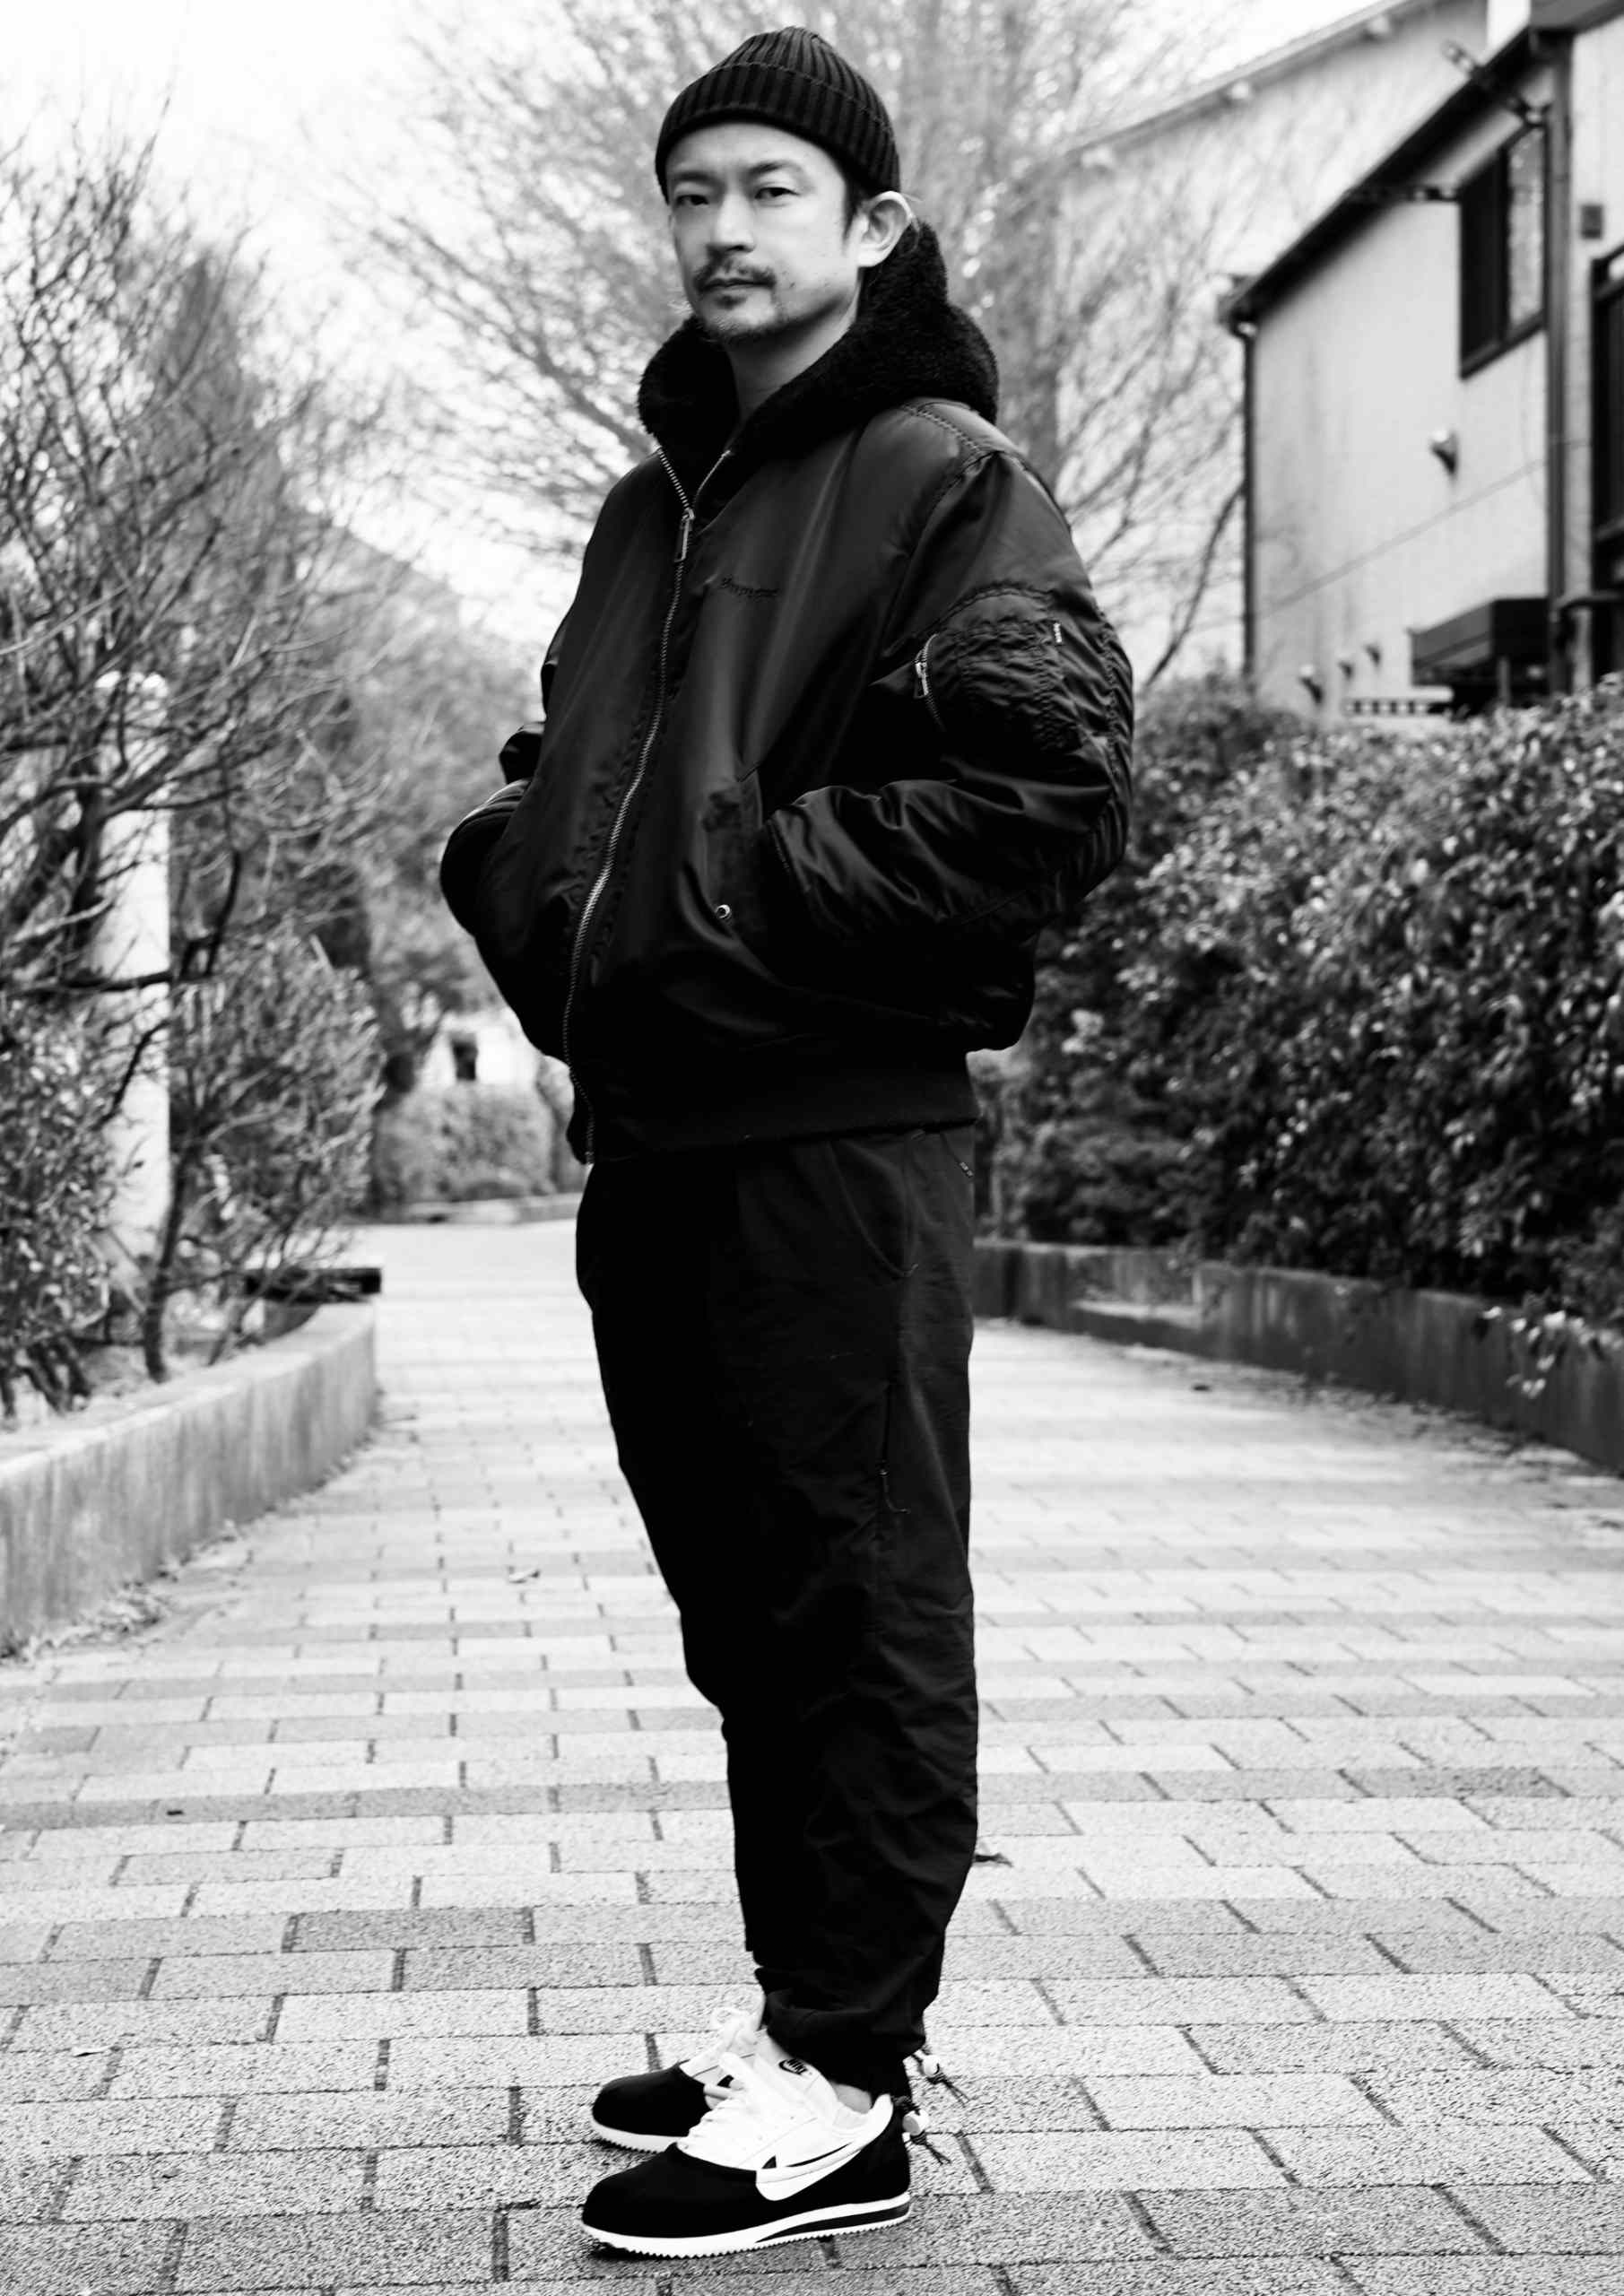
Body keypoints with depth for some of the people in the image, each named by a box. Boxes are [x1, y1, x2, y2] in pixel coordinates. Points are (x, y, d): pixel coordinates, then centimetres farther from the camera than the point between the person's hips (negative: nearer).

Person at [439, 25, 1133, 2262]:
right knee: (748, 1608, 14)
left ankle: (845, 2088, 3)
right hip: (654, 1128, 8)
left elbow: (1047, 790, -16)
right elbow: (566, 764, 29)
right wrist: (523, 866, 6)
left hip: (837, 1131, -8)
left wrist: (743, 903, -17)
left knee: (856, 1608, -2)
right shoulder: (657, 505, 20)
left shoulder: (944, 480, -4)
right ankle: (797, 2015, 24)